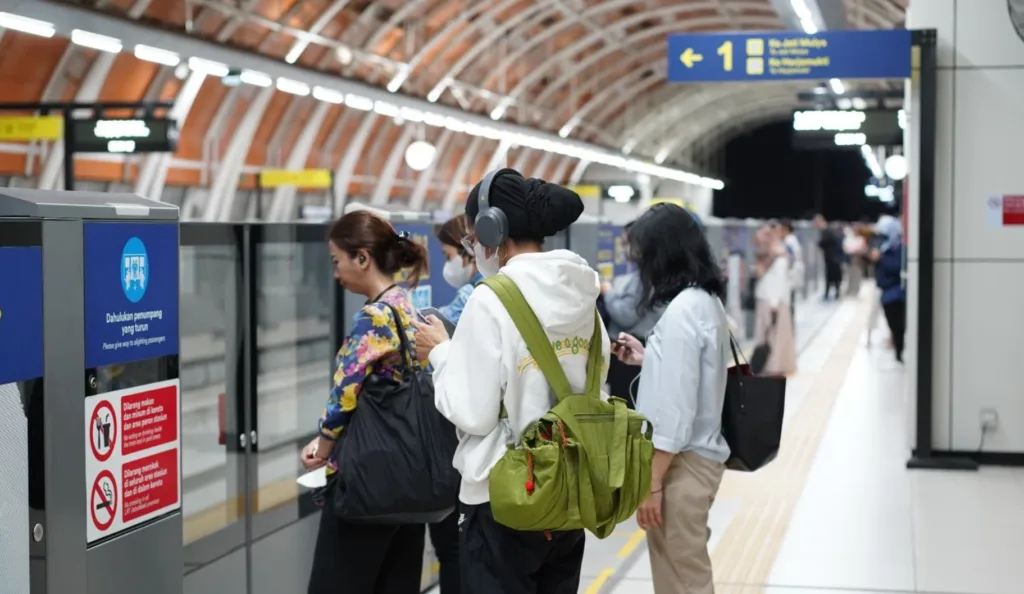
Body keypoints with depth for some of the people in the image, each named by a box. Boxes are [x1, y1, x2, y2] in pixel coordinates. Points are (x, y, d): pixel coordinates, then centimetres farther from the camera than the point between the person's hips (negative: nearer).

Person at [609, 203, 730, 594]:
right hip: (696, 456, 10)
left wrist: (652, 482, -18)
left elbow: (675, 409, -22)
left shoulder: (682, 311, -20)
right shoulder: (707, 301, 10)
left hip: (682, 463, -10)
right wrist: (648, 359, 21)